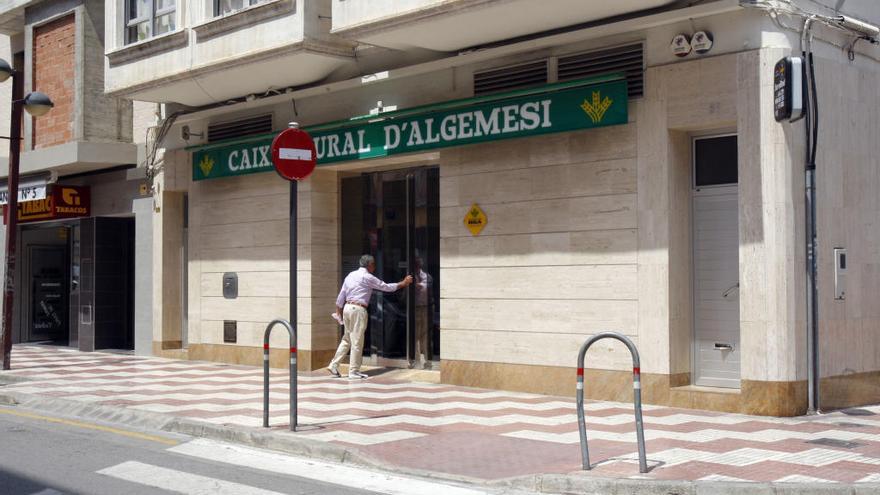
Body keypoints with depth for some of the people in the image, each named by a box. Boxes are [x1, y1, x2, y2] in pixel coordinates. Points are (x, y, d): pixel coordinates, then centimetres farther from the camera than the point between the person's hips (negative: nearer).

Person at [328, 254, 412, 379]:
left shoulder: (351, 275, 15)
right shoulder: (367, 277, -6)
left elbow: (341, 295, 15)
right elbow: (386, 287, -1)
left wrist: (339, 312, 21)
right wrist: (403, 283, 9)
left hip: (347, 308, 8)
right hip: (358, 309, -8)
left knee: (347, 339, 14)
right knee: (357, 341, -2)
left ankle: (334, 365, 10)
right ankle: (354, 371, 2)